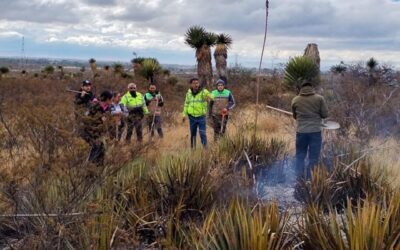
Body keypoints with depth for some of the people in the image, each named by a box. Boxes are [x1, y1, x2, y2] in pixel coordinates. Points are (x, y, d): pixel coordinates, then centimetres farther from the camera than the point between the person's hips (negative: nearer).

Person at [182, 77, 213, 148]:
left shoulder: (203, 91, -8)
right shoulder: (189, 93, 5)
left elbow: (211, 97, -24)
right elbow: (186, 104, 16)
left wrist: (209, 97, -47)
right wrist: (184, 114, 14)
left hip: (201, 117, -4)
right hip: (192, 117, 4)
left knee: (202, 133, -6)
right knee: (192, 134, 13)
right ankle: (192, 147, 25)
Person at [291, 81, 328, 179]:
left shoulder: (295, 100, 5)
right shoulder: (319, 98, -1)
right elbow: (325, 114, 1)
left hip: (301, 131, 2)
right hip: (315, 131, -2)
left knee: (300, 156, 13)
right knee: (313, 157, 5)